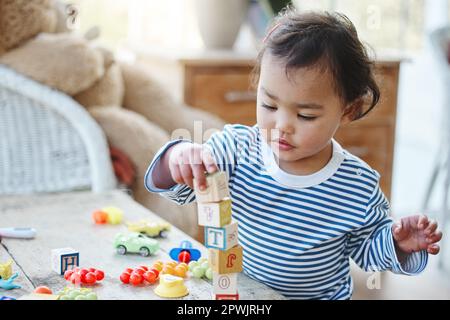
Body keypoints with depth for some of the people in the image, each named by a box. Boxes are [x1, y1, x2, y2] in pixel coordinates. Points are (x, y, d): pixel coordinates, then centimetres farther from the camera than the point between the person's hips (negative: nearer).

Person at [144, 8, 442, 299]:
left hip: (323, 295, 0)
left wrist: (397, 244, -17)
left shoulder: (359, 186, -12)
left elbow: (366, 250, 3)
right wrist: (178, 156, -34)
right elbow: (179, 189, -13)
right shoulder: (237, 148, -11)